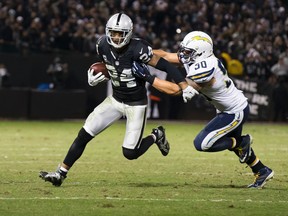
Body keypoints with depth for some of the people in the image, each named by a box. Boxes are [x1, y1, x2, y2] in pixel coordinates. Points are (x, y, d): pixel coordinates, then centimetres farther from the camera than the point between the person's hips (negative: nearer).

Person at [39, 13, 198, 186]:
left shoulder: (137, 49, -27)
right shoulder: (103, 45, -9)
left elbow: (165, 65, -25)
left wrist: (184, 86, -32)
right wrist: (94, 78, -6)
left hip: (136, 105, -5)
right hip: (115, 99, 5)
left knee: (130, 153, -7)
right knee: (84, 135, -3)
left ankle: (156, 136, 23)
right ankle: (61, 174, 4)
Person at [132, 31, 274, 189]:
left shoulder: (204, 71, -33)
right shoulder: (195, 58, -8)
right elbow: (165, 55, -4)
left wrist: (149, 78, -30)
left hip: (236, 113, -10)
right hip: (231, 109, 10)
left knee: (202, 144, -13)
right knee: (232, 143, 28)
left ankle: (242, 142, 6)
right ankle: (262, 172, 44)